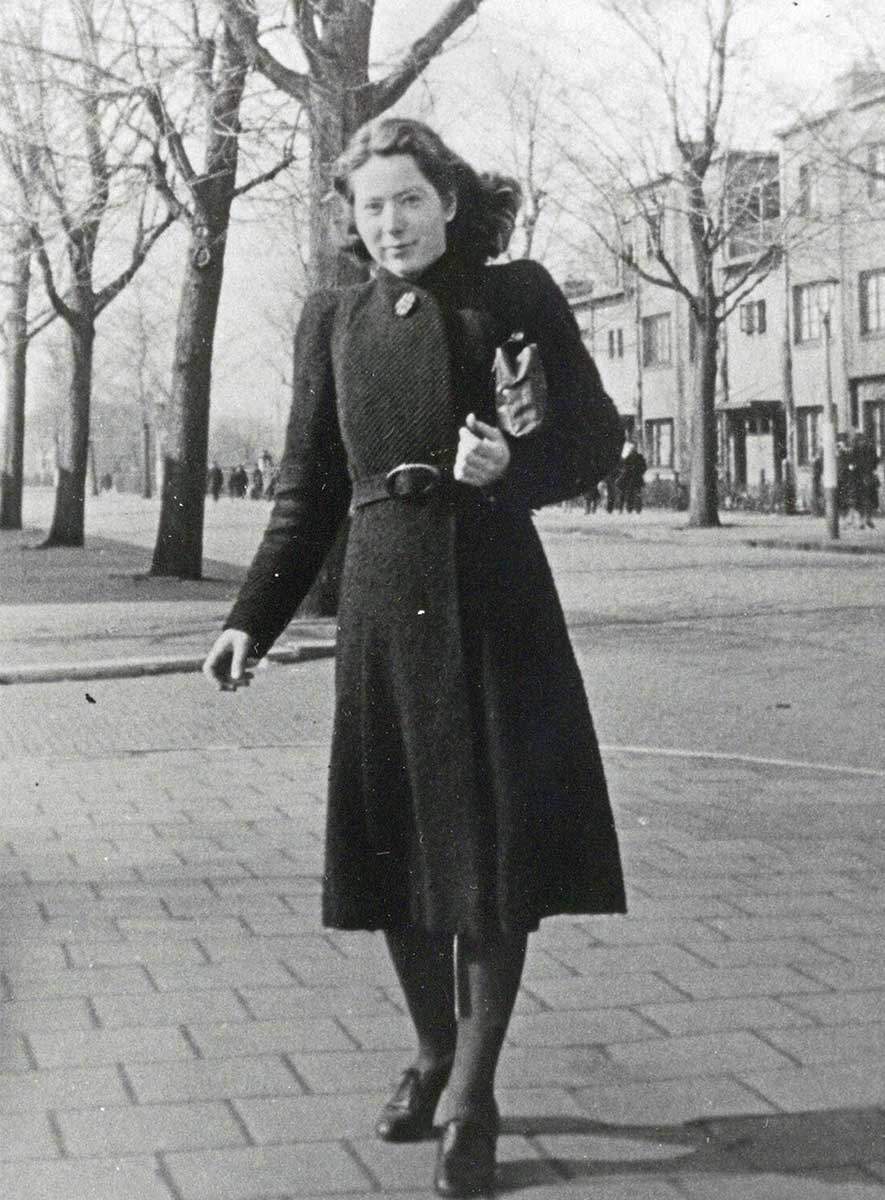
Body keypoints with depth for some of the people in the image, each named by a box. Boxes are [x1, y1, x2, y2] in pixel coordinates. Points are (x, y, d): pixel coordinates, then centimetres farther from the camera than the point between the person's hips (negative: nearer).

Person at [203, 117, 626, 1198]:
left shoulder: (515, 296, 2)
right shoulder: (332, 321, 11)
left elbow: (596, 435, 3)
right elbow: (307, 490, 13)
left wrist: (511, 466, -18)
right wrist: (252, 619, 4)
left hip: (493, 594, -3)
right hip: (383, 596, 3)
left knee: (493, 840, -3)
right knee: (394, 838, 7)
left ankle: (475, 1096, 9)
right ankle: (432, 1055, 29)